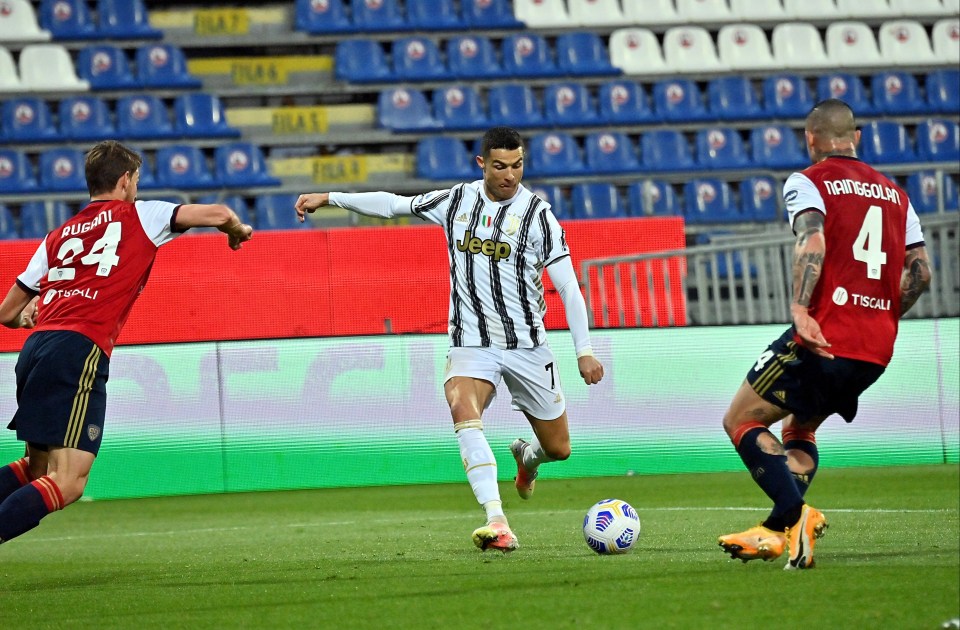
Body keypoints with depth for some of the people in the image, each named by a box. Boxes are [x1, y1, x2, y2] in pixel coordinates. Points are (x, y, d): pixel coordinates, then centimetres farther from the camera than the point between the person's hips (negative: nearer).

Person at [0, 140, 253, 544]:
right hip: (80, 349, -7)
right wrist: (239, 232, 31)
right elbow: (218, 215, 8)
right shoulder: (138, 216, 10)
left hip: (36, 348, 7)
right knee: (66, 484, -11)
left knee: (38, 471, 19)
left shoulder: (58, 236, 23)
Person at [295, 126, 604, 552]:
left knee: (558, 448, 7)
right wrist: (328, 197, 15)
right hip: (471, 342, 1)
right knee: (463, 410, -30)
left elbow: (568, 286, -6)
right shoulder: (457, 201, 3)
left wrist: (584, 351, -10)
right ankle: (497, 524, -37)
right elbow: (394, 205, 16)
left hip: (527, 345, -1)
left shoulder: (537, 214, -7)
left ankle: (527, 456, 48)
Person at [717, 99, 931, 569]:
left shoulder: (807, 183, 0)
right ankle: (777, 531, 11)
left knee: (740, 421, 3)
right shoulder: (893, 193, 18)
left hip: (824, 337, -7)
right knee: (799, 428, 26)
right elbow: (920, 272, 12)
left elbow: (813, 242, -20)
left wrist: (799, 308, -31)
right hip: (876, 351, 7)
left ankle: (795, 515, -16)